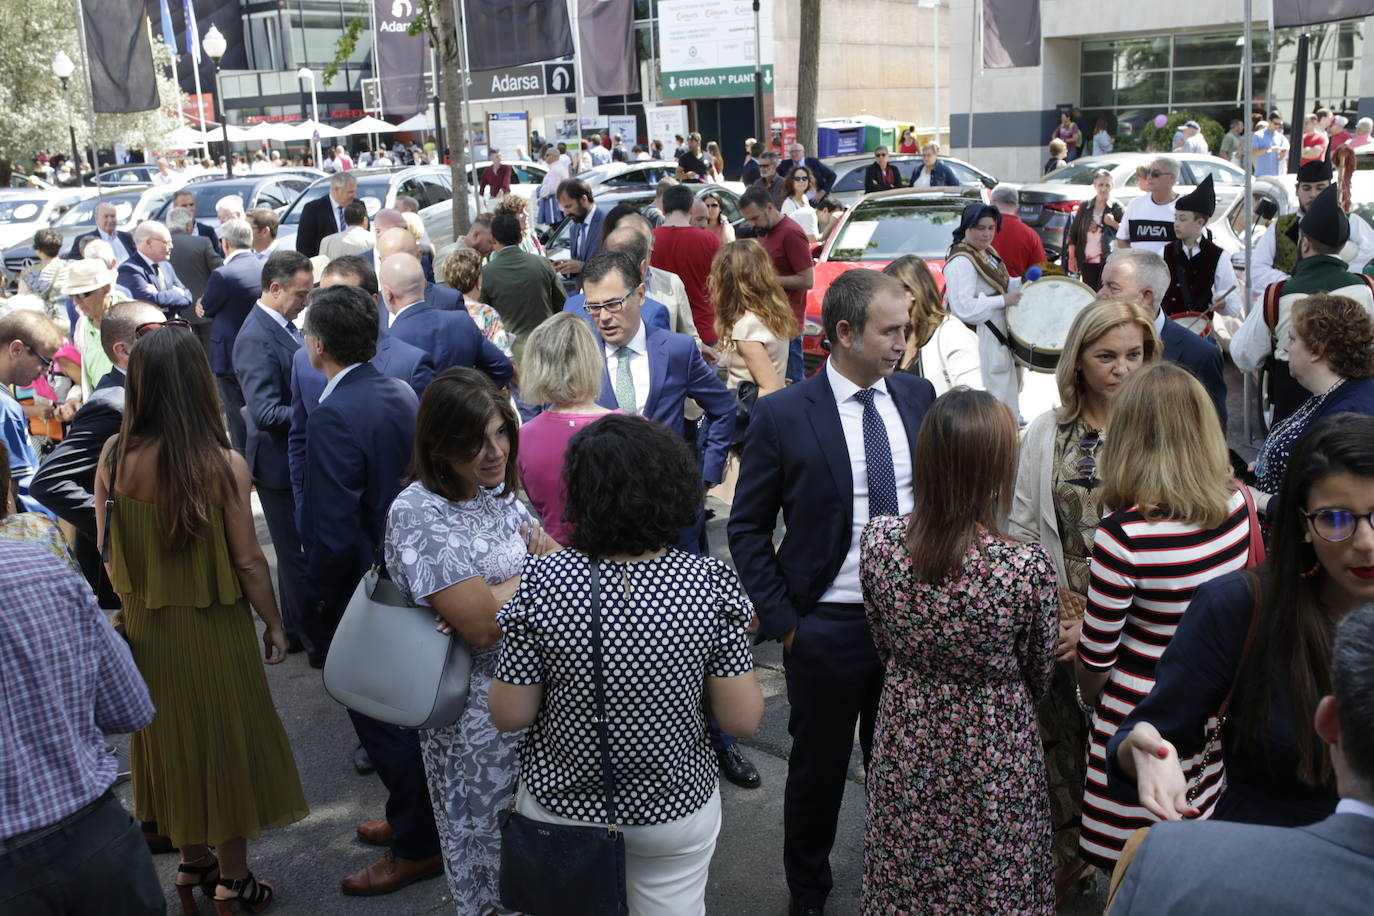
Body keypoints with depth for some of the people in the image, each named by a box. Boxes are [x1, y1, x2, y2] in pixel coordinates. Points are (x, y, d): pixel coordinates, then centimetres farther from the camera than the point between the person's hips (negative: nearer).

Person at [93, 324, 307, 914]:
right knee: (226, 741, 15)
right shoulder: (223, 465, -22)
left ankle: (192, 861, 40)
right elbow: (248, 562, -16)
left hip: (146, 626, 4)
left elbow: (106, 552, -2)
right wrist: (274, 624, -1)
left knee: (173, 739, 22)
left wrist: (132, 604, 14)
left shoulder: (114, 456, -11)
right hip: (213, 627, -3)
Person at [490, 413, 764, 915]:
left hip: (560, 806, 0)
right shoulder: (709, 583, -20)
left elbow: (509, 715, -13)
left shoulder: (543, 582, -21)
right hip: (676, 810, 0)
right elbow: (743, 719, -14)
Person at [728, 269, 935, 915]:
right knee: (818, 770, 15)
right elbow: (747, 528, -6)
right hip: (828, 626, -3)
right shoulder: (781, 415, -12)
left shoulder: (918, 396, 0)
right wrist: (783, 620, -8)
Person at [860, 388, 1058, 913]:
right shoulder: (1029, 569, -29)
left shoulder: (878, 540, -19)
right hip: (995, 757, -3)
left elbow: (884, 648, -1)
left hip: (905, 738, 3)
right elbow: (1039, 678, -8)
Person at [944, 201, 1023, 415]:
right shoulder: (961, 261, -22)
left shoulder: (987, 251, 10)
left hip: (998, 331, 10)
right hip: (979, 339, -10)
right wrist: (1004, 301, -25)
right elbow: (964, 308, -31)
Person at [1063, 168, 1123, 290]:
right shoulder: (1085, 206, 6)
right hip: (1086, 260, 3)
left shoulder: (1116, 208, -1)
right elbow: (1073, 232, 9)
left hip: (1107, 261, -3)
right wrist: (1071, 257, 6)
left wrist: (1113, 223, -22)